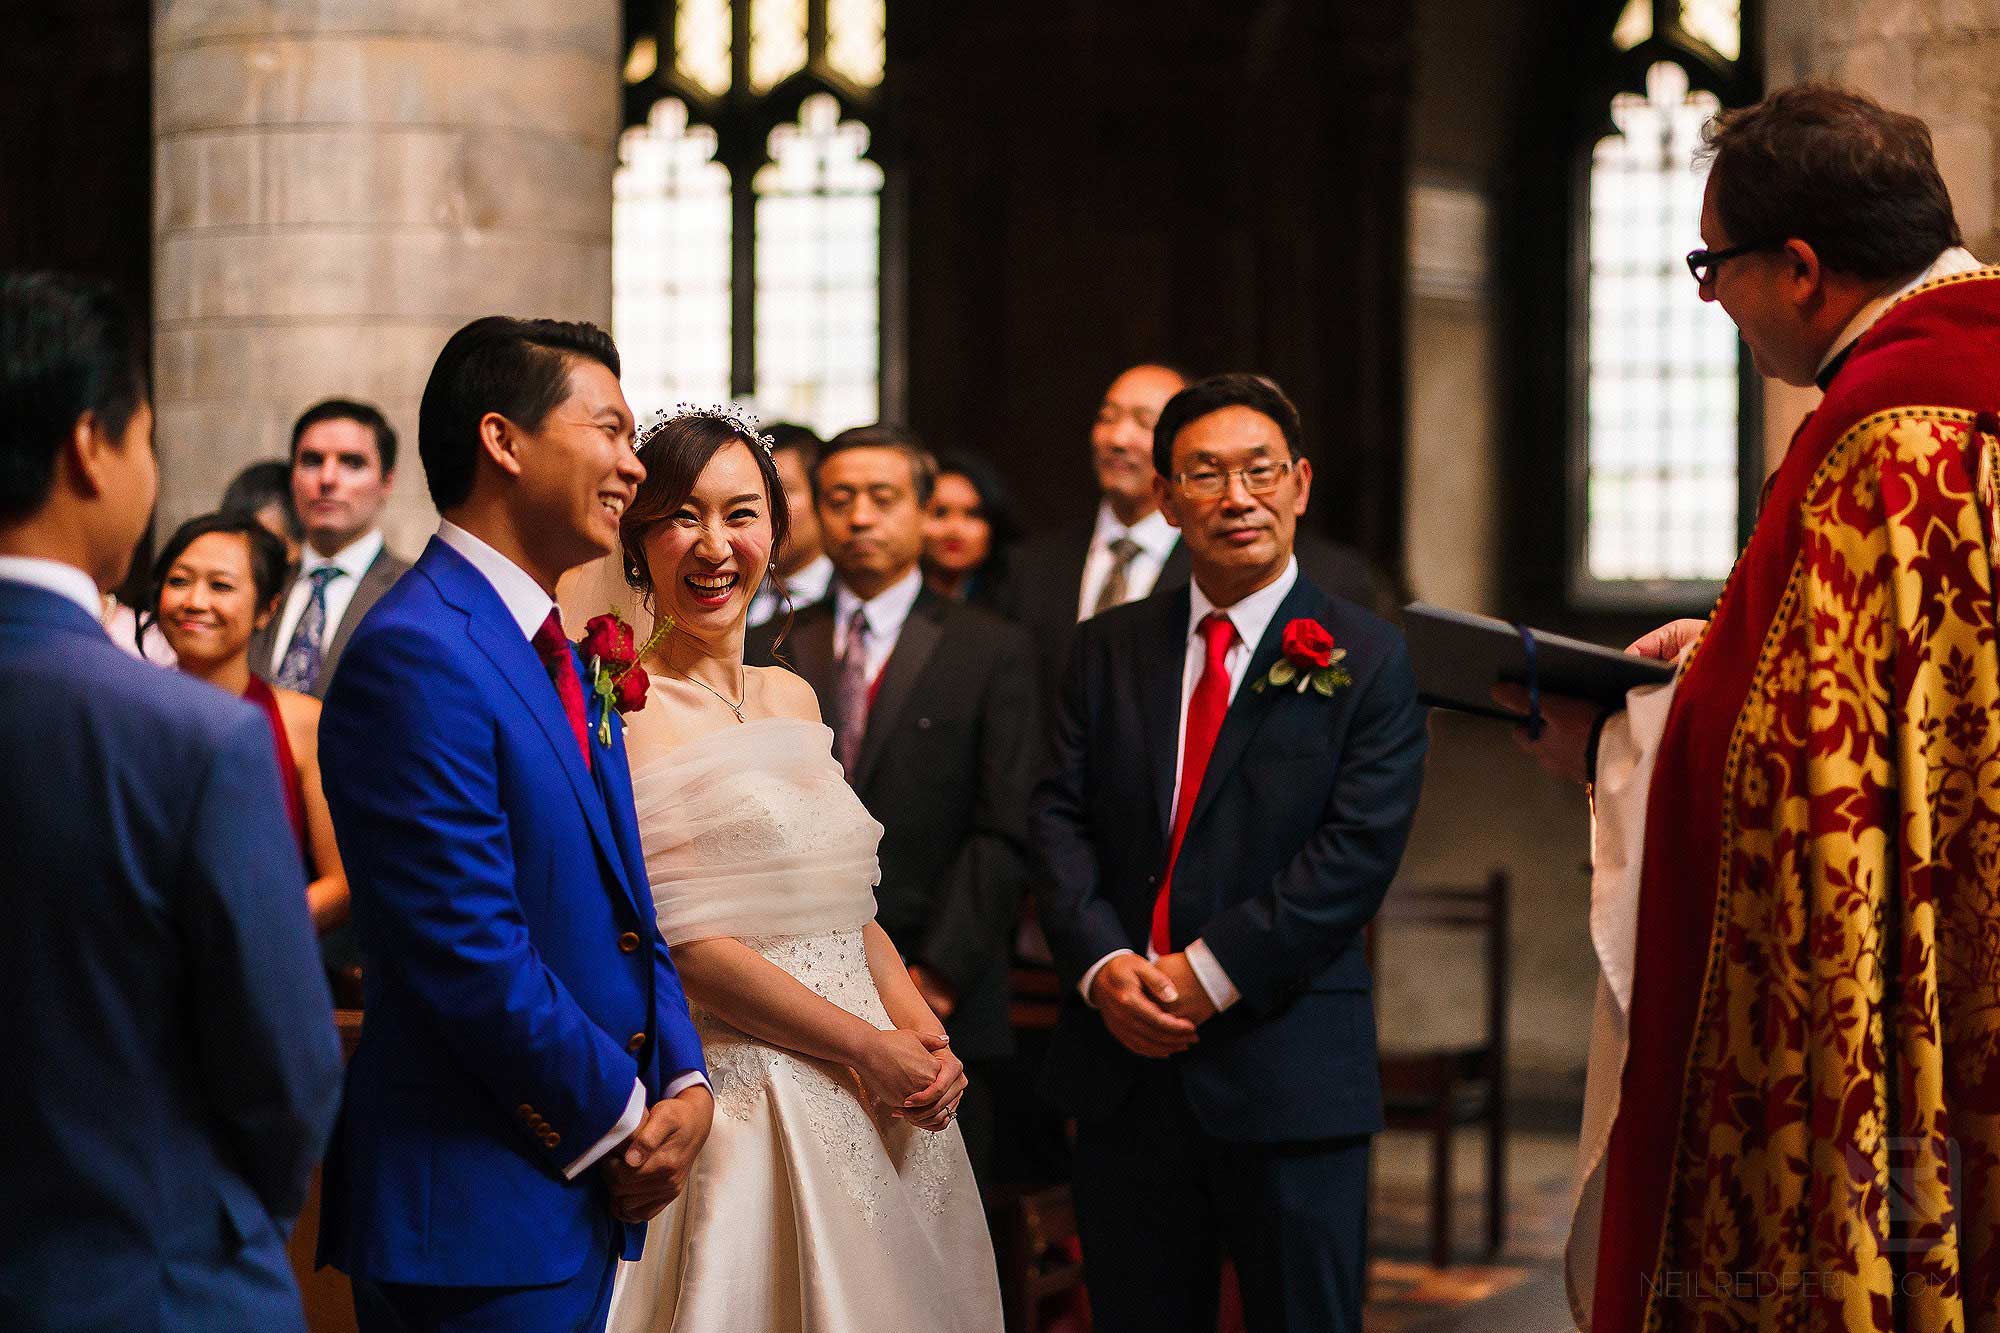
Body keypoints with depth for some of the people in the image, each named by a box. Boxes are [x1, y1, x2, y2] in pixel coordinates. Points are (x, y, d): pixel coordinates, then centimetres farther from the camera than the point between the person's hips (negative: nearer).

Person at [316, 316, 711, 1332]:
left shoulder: (562, 658, 15)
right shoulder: (415, 656, -16)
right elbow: (470, 956, -21)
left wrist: (683, 1081, 2)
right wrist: (620, 1122, -11)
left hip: (586, 1190, 9)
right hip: (474, 1214, -9)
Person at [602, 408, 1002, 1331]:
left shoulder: (792, 697, 13)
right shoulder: (624, 710, -10)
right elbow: (680, 941, -16)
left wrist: (924, 1031, -2)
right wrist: (870, 1047, -13)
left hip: (880, 1112, 7)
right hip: (745, 1105, -7)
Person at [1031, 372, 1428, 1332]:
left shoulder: (1366, 660, -1)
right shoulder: (1108, 650, 11)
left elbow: (1358, 849, -11)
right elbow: (1061, 819, 4)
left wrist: (1209, 973, -16)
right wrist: (1102, 964, -13)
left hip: (1287, 1068, -3)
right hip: (1123, 1066, 3)